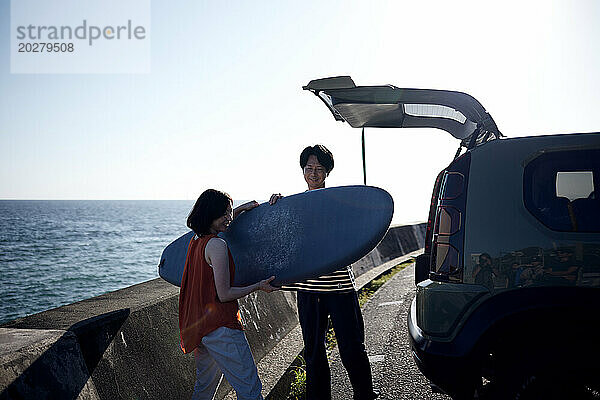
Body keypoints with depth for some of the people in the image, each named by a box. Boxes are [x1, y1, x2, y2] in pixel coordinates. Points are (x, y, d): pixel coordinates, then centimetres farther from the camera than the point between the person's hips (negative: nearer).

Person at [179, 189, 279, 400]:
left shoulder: (196, 240, 10)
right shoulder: (217, 245, -17)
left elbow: (213, 223, 36)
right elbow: (224, 294, -18)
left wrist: (241, 208, 33)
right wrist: (259, 286, -7)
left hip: (197, 325, 10)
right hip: (220, 327, -10)